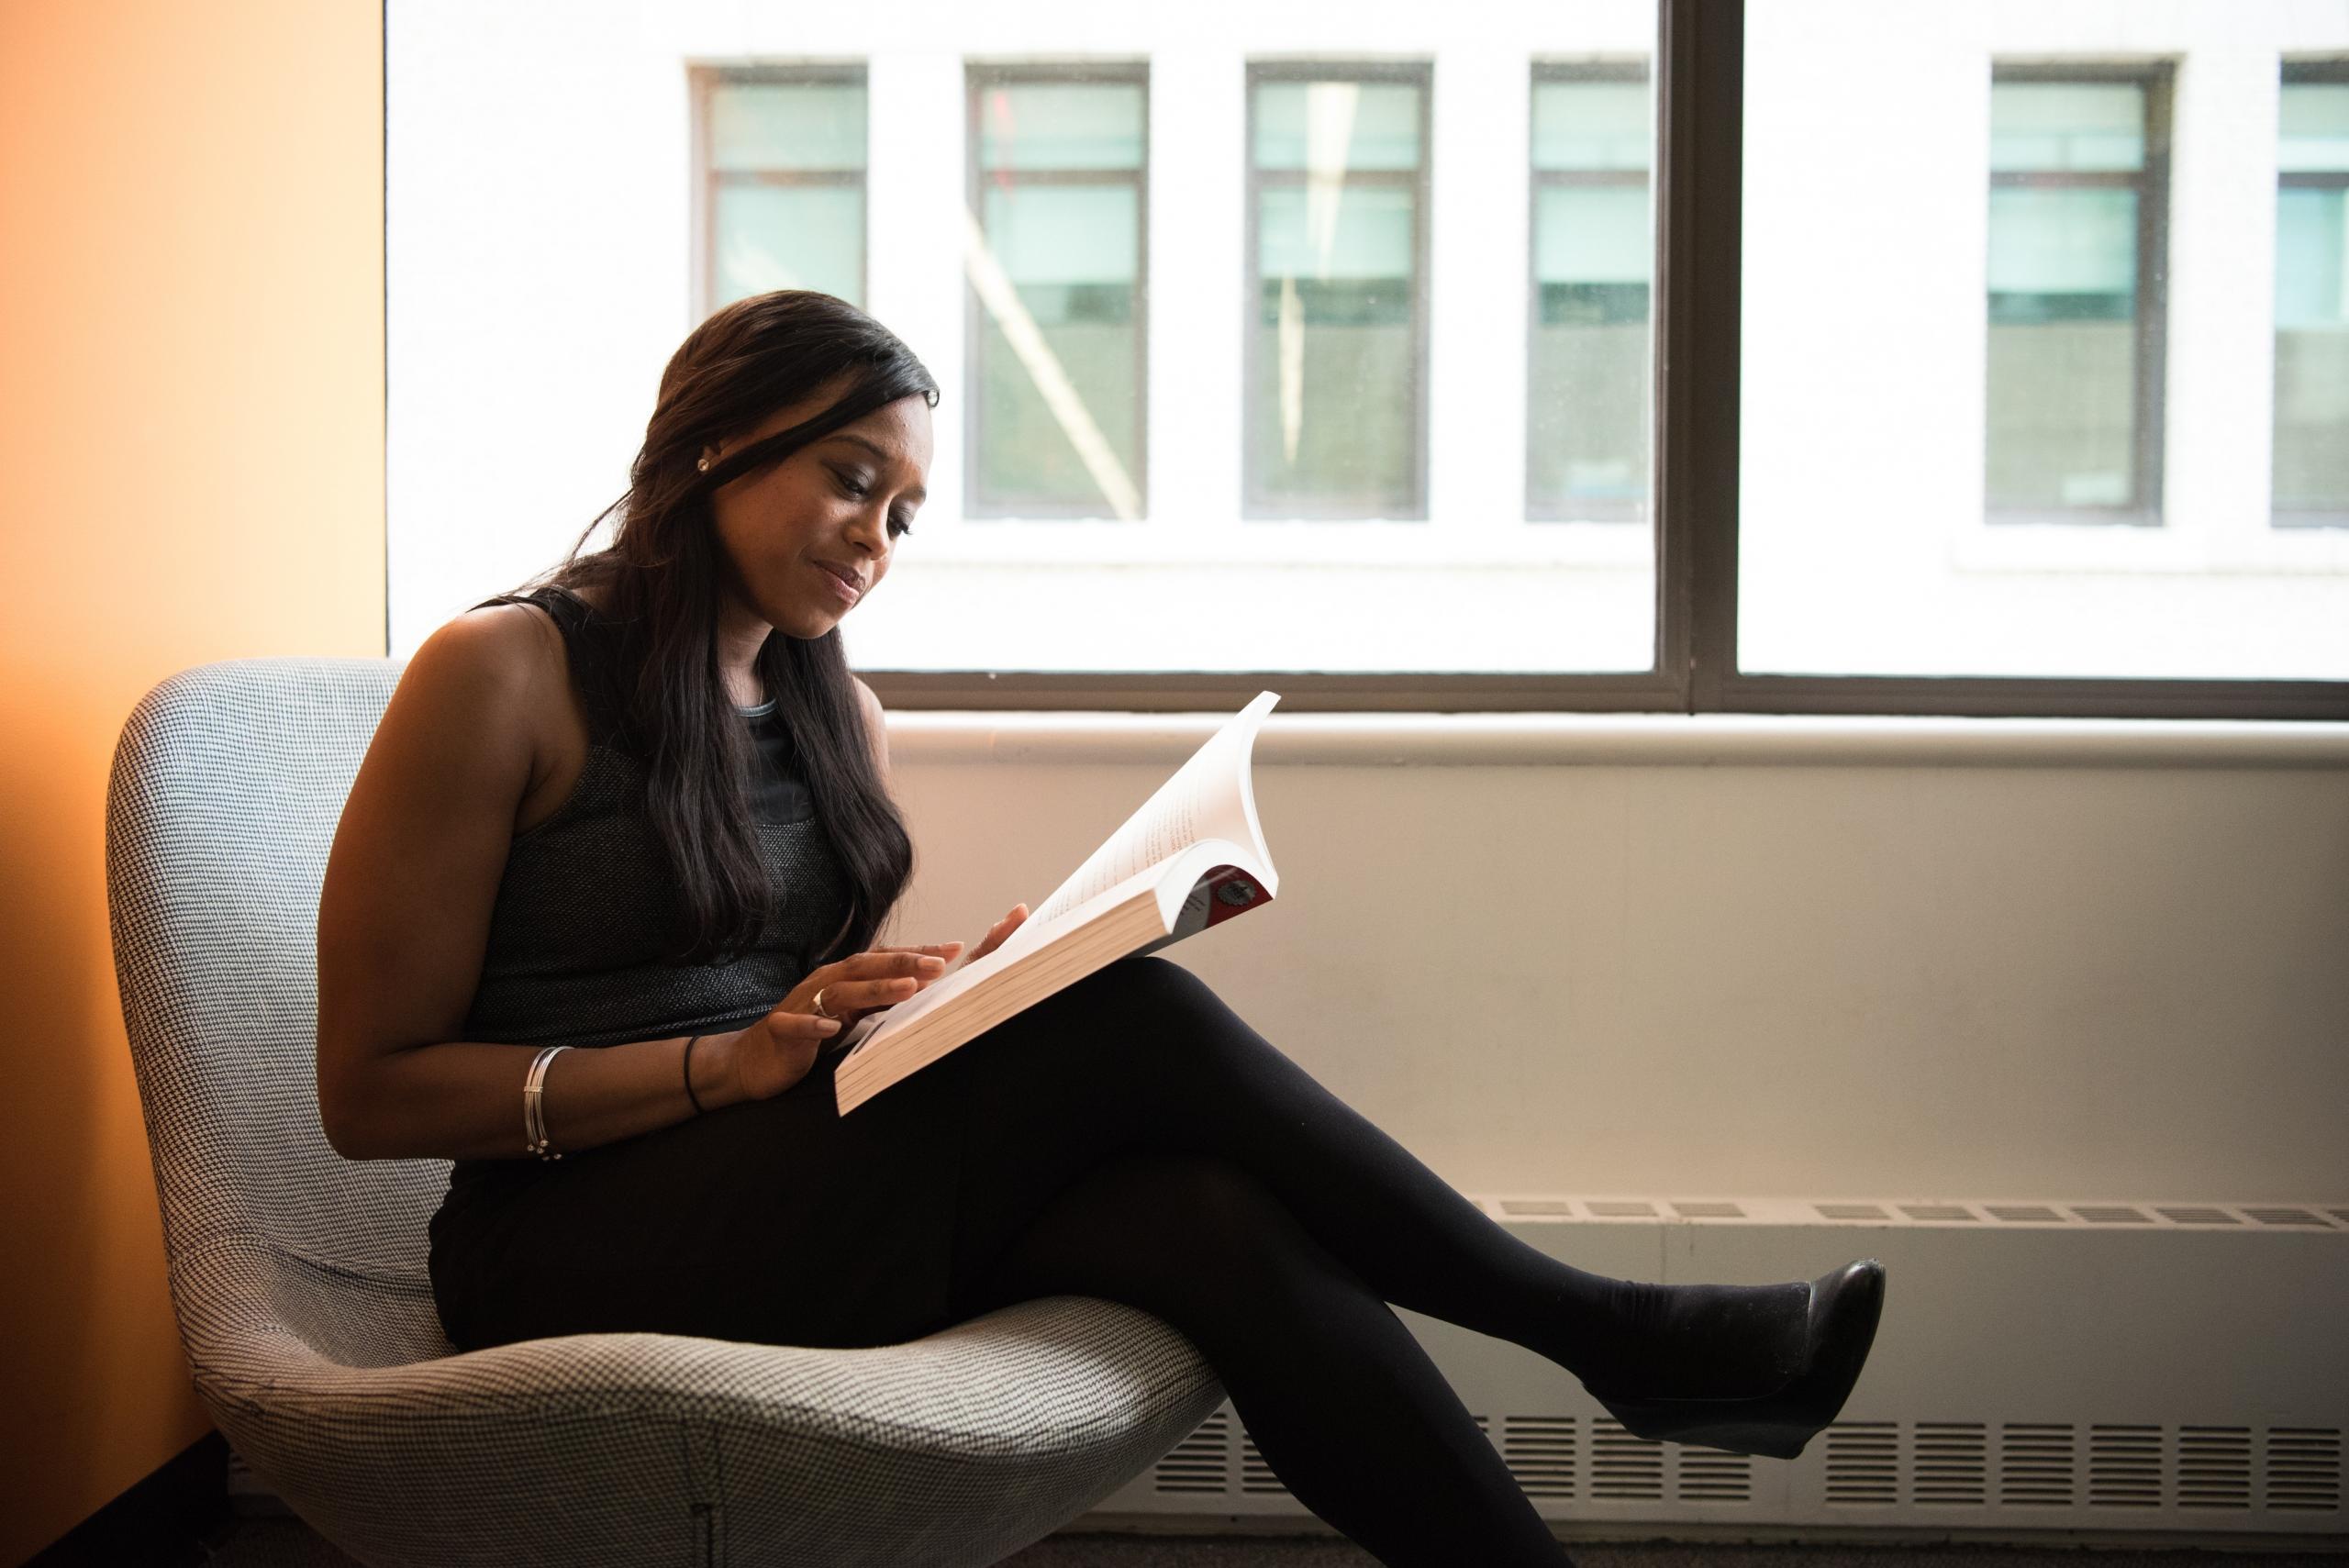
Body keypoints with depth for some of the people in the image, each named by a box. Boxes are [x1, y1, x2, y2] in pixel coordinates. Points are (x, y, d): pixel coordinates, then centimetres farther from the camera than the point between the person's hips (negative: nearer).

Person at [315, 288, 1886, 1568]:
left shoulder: (841, 716, 14)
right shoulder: (501, 674, -6)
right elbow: (371, 1091, -8)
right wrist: (736, 1061, -18)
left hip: (810, 1197, 6)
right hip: (587, 1251, -6)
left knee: (1222, 1222, -27)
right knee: (1133, 1024, -26)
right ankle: (1609, 1332, -13)